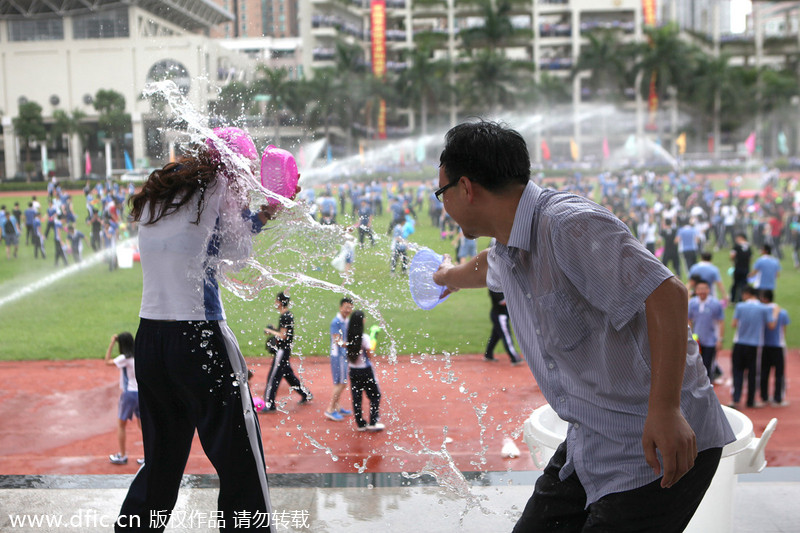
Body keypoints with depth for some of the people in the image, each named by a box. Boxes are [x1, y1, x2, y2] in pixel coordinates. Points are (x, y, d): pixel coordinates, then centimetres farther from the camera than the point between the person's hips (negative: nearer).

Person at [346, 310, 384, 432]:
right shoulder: (364, 338, -19)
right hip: (365, 370, -5)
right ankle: (373, 423, 8)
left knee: (356, 397, 10)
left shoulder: (349, 337, -3)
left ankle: (360, 424, 16)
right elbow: (371, 355, -13)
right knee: (375, 395, 10)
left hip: (353, 370, 5)